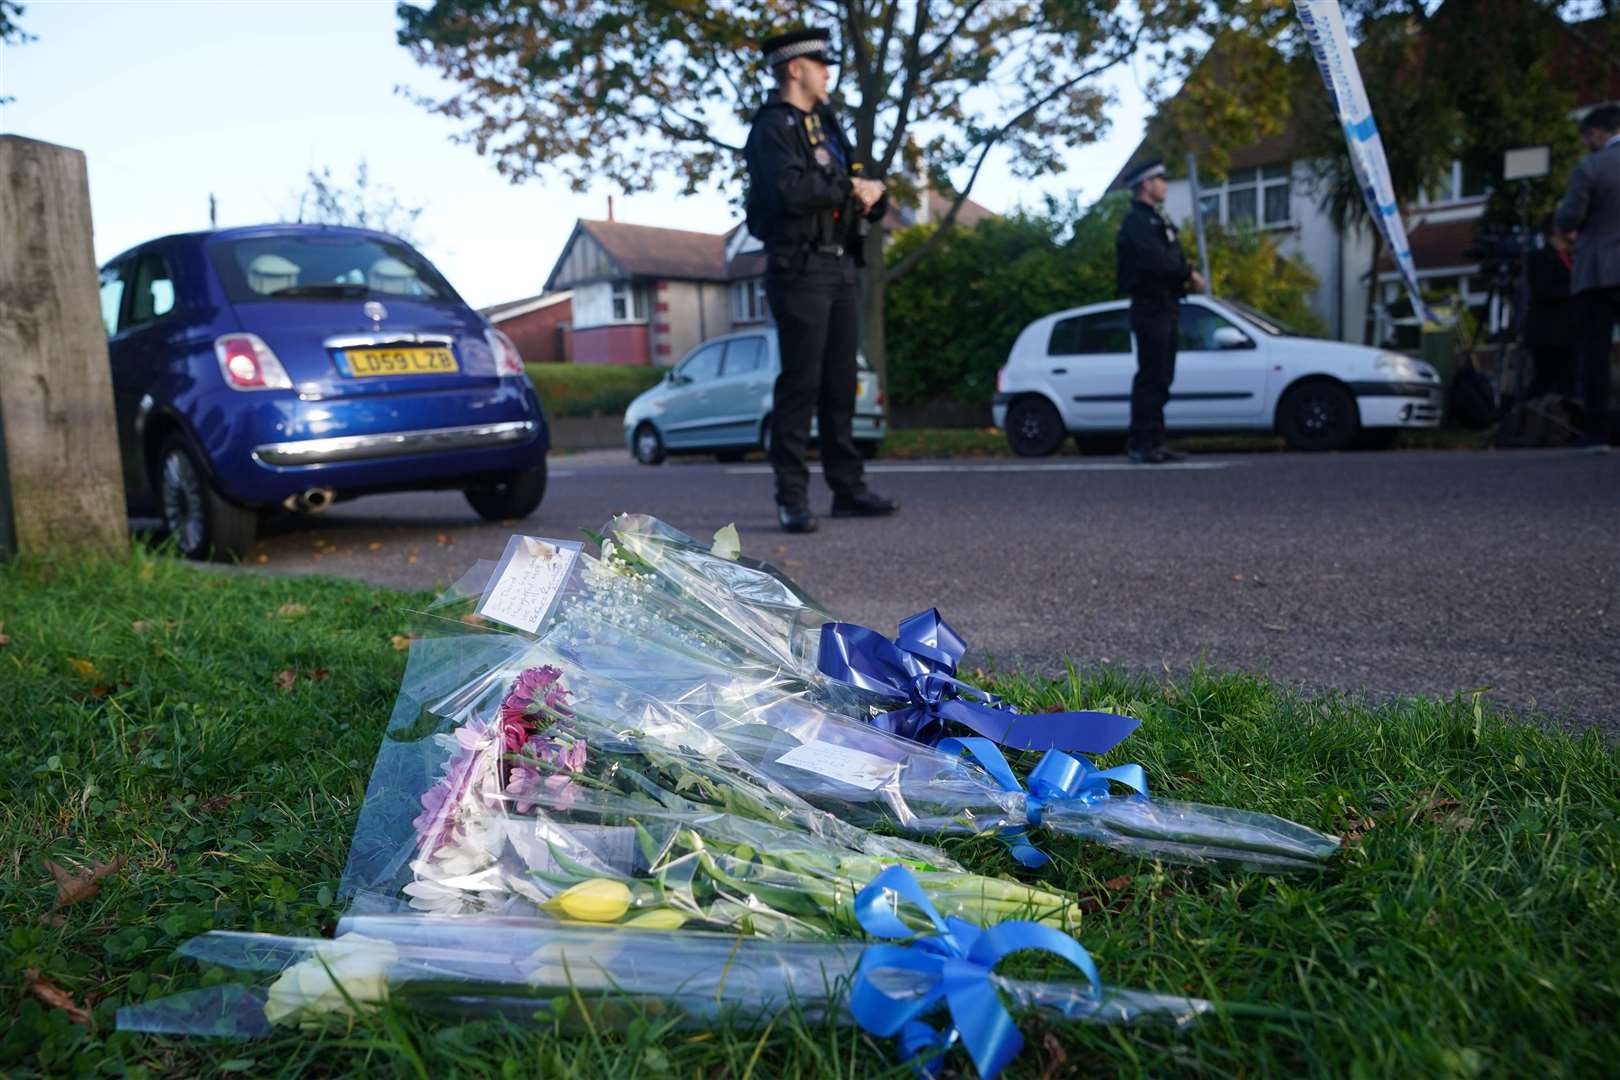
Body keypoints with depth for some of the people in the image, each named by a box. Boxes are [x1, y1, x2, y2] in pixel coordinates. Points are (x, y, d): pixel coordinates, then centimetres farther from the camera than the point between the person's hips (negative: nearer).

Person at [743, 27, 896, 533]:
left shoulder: (825, 125, 22)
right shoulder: (772, 127, -4)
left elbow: (867, 192, 20)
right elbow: (789, 189, -23)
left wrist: (872, 194, -3)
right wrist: (847, 186, -10)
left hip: (840, 267, 8)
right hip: (799, 268, -8)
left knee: (840, 383, 8)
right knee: (800, 382, -9)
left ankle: (848, 488, 13)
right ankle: (792, 498, -4)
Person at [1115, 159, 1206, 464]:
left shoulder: (1155, 220, 24)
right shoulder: (1137, 220, -8)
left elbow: (1169, 260, 22)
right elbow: (1153, 260, -22)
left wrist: (1187, 278, 1)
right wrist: (1189, 275, -11)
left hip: (1165, 308, 10)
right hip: (1151, 307, -10)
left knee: (1160, 378, 9)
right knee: (1150, 377, -11)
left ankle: (1155, 442, 12)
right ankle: (1142, 444, -9)